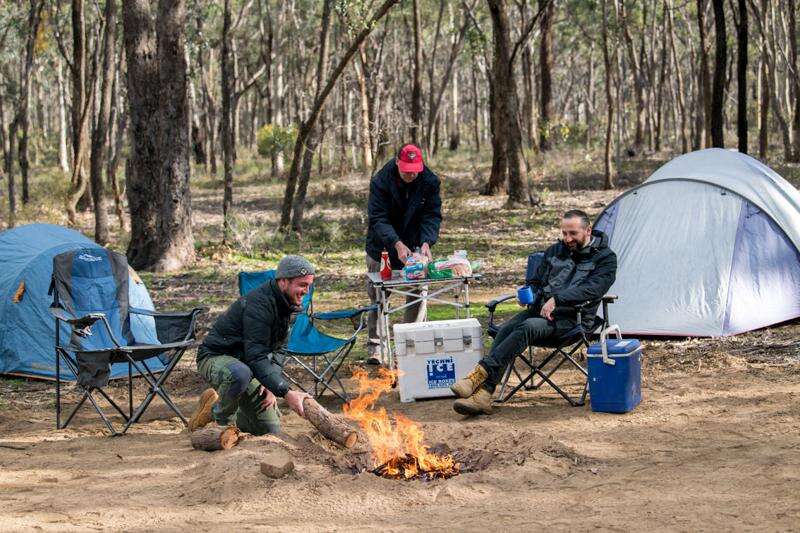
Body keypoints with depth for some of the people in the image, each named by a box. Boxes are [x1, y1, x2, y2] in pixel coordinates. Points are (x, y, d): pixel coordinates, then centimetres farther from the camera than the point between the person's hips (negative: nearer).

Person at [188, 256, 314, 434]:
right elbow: (257, 357, -35)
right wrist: (286, 393, -42)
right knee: (240, 374, -44)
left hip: (244, 362, 8)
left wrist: (271, 385, -9)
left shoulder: (284, 304, 0)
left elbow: (277, 349, 8)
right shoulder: (258, 304, -29)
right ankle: (223, 419, -14)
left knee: (270, 430, 4)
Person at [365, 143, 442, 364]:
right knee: (378, 296, 3)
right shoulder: (380, 181, -18)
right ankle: (374, 347, 12)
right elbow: (378, 219, -23)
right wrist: (397, 244, -37)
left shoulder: (430, 182, -11)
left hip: (415, 247, 2)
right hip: (382, 247, -2)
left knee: (417, 295, 1)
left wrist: (426, 242, -29)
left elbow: (432, 215, -11)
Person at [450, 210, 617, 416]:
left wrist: (557, 299, -26)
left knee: (527, 328, -34)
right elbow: (535, 281, 28)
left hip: (571, 318, -5)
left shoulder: (605, 258, 1)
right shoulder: (556, 251, 20)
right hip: (540, 309, 5)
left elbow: (592, 289, -16)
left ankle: (480, 374, -39)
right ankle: (483, 395, -35)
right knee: (506, 329, -25)